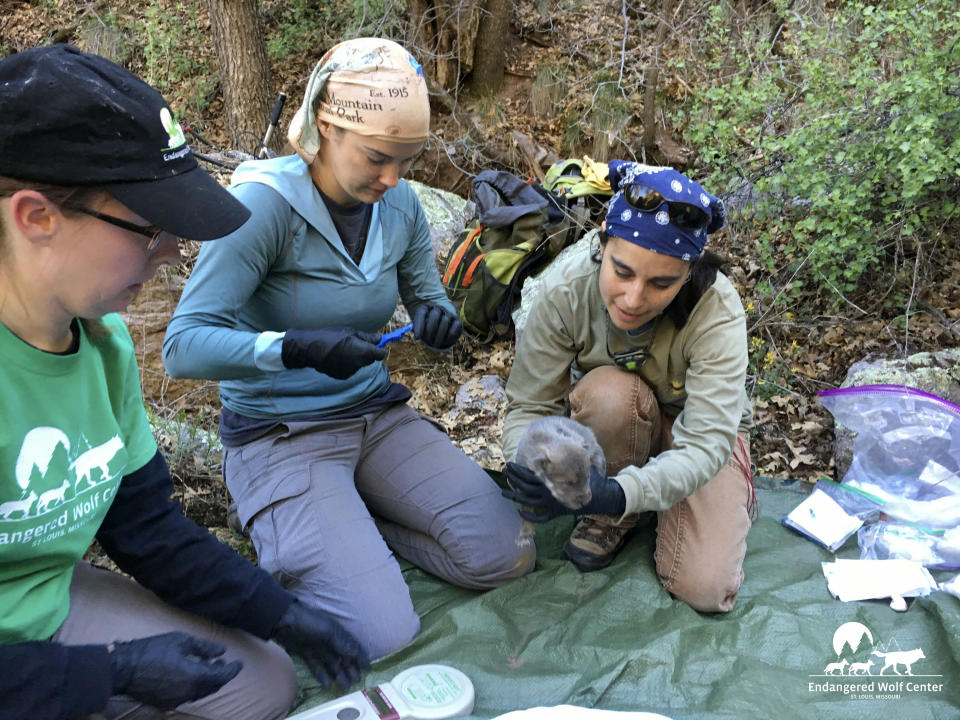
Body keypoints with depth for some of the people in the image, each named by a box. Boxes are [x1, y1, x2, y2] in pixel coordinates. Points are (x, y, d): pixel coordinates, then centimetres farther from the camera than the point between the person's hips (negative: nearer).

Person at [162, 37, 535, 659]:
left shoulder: (400, 203, -1)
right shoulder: (264, 202, -18)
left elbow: (427, 293, 13)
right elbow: (184, 346, -21)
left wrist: (440, 319, -12)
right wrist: (296, 348, -37)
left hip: (377, 414, 6)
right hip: (279, 436, -6)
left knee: (506, 556, -8)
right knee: (382, 633, -18)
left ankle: (346, 522, 10)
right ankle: (287, 538, 9)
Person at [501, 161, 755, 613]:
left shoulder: (716, 311, -32)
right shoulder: (566, 290, -28)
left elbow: (706, 442, -37)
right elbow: (528, 406, -21)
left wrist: (620, 493, -55)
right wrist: (533, 468, -44)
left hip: (694, 428, -1)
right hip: (613, 424, 1)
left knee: (704, 589, -20)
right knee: (608, 391, -36)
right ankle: (616, 519, -8)